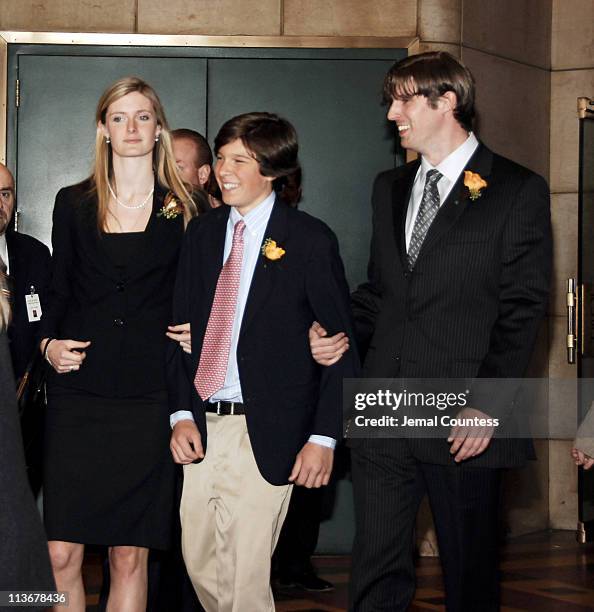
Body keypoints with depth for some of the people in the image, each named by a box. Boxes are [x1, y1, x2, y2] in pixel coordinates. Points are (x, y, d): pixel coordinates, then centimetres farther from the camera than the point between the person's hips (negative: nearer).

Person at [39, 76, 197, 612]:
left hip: (148, 397, -1)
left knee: (131, 557, 1)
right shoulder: (74, 204, 11)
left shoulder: (183, 211, 7)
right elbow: (59, 292, 15)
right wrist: (49, 343, -1)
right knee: (61, 554, -5)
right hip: (78, 393, 1)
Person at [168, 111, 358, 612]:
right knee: (201, 564, 12)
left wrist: (324, 437, -11)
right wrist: (182, 413, -1)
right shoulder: (202, 234, 10)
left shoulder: (311, 240, -6)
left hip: (265, 434, -5)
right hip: (201, 428, 5)